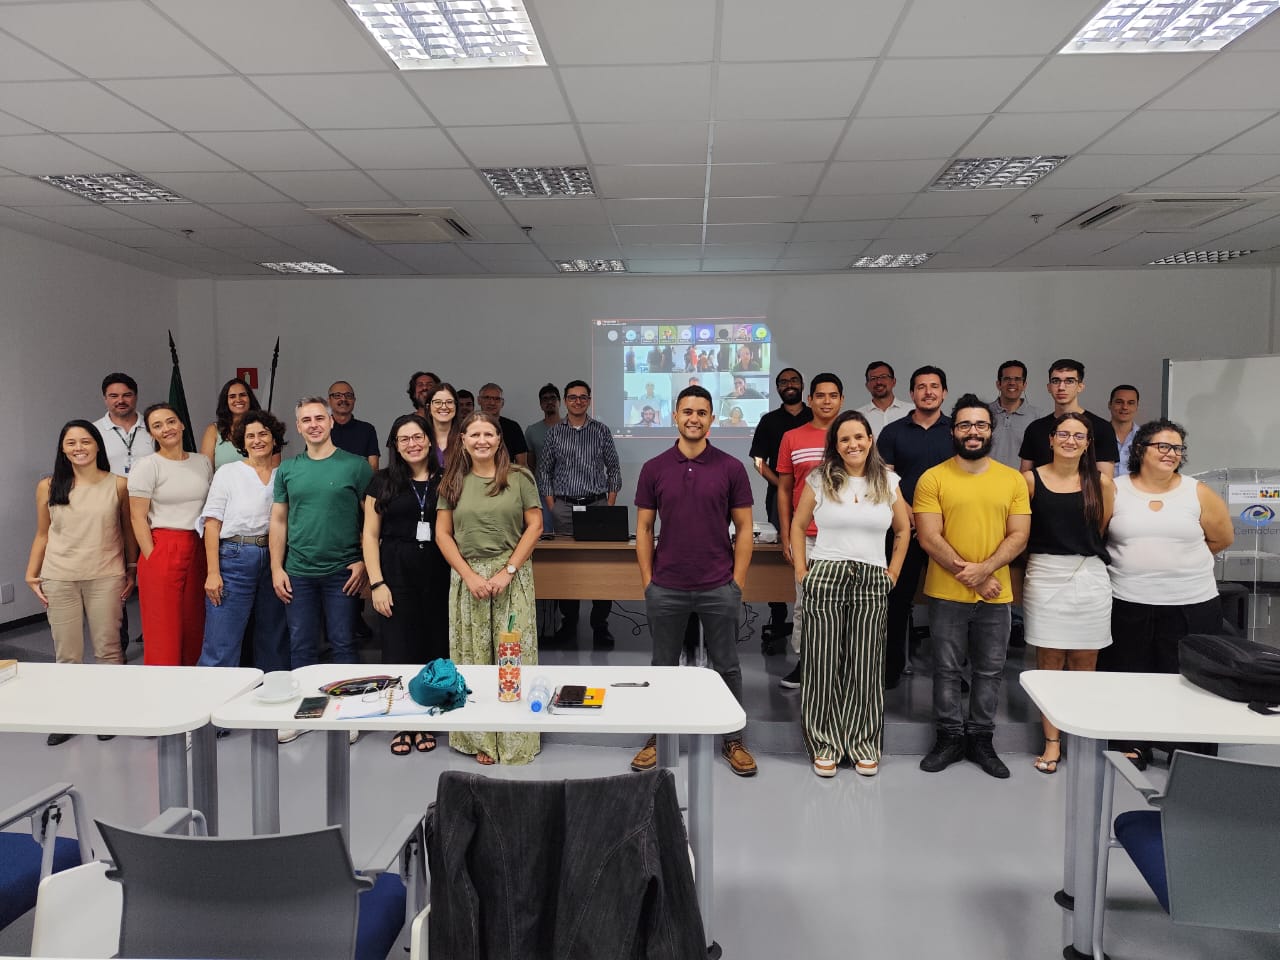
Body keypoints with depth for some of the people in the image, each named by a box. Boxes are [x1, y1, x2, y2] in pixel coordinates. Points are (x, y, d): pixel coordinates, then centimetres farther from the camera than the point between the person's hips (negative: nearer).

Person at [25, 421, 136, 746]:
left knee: (108, 649, 4)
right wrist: (31, 575, 5)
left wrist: (132, 571, 3)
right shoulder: (48, 487, 4)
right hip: (59, 579, 1)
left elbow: (128, 532, 5)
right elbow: (42, 535, 10)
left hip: (106, 577, -1)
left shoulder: (118, 485, 0)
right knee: (66, 653, 6)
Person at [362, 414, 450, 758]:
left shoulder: (446, 480, 6)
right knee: (399, 648, 2)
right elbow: (370, 535, 3)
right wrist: (376, 583, -5)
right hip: (396, 573, -1)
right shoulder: (383, 481, 4)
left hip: (437, 574, 1)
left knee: (434, 647, 5)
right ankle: (401, 725, 17)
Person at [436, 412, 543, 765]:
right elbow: (442, 534, 5)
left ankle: (515, 741, 11)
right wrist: (470, 576, -6)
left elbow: (535, 526, -1)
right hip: (467, 576, 2)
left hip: (513, 575, -2)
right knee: (473, 656, 5)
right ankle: (480, 739, 16)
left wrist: (507, 571, -9)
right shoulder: (453, 482, 7)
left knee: (513, 654, 0)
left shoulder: (519, 478, 1)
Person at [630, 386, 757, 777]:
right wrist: (647, 582, -1)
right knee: (663, 666, 13)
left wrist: (737, 583, -4)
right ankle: (658, 738, 28)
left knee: (726, 667, 10)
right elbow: (643, 529, 4)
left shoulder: (731, 468, -2)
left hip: (718, 588, -1)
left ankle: (733, 739, 26)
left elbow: (744, 528, 1)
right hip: (666, 589, 1)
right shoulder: (654, 469, 1)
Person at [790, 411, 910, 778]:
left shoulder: (888, 482, 7)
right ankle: (825, 744, 17)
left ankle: (863, 744, 21)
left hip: (871, 583, 1)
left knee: (865, 666, 5)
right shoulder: (819, 479, 3)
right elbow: (798, 525, 10)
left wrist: (893, 572, 9)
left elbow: (903, 530, 17)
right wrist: (802, 570, 3)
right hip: (824, 579, -1)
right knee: (824, 664, 3)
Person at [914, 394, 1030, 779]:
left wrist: (984, 569, -17)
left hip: (996, 596, 2)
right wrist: (971, 576, -14)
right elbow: (929, 538, -9)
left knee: (989, 671, 12)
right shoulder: (933, 479, -4)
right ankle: (950, 737, 23)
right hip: (946, 595, -2)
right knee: (946, 670, 8)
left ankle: (981, 739, 27)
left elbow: (1018, 537, -1)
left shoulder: (1013, 479, 3)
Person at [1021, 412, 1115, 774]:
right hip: (1045, 576, -1)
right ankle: (1052, 742, 13)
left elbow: (1104, 531, 9)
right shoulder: (1032, 479, 0)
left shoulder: (1101, 483, 3)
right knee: (1049, 661, 3)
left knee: (1084, 662, 7)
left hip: (1090, 578, 1)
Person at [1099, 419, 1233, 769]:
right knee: (1130, 678, 9)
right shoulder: (1114, 491, -1)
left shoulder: (1198, 493, 1)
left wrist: (1181, 558, 9)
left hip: (1191, 605, 0)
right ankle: (1135, 745, 25)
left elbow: (1222, 538, 10)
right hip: (1128, 604, 0)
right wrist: (1130, 560, 2)